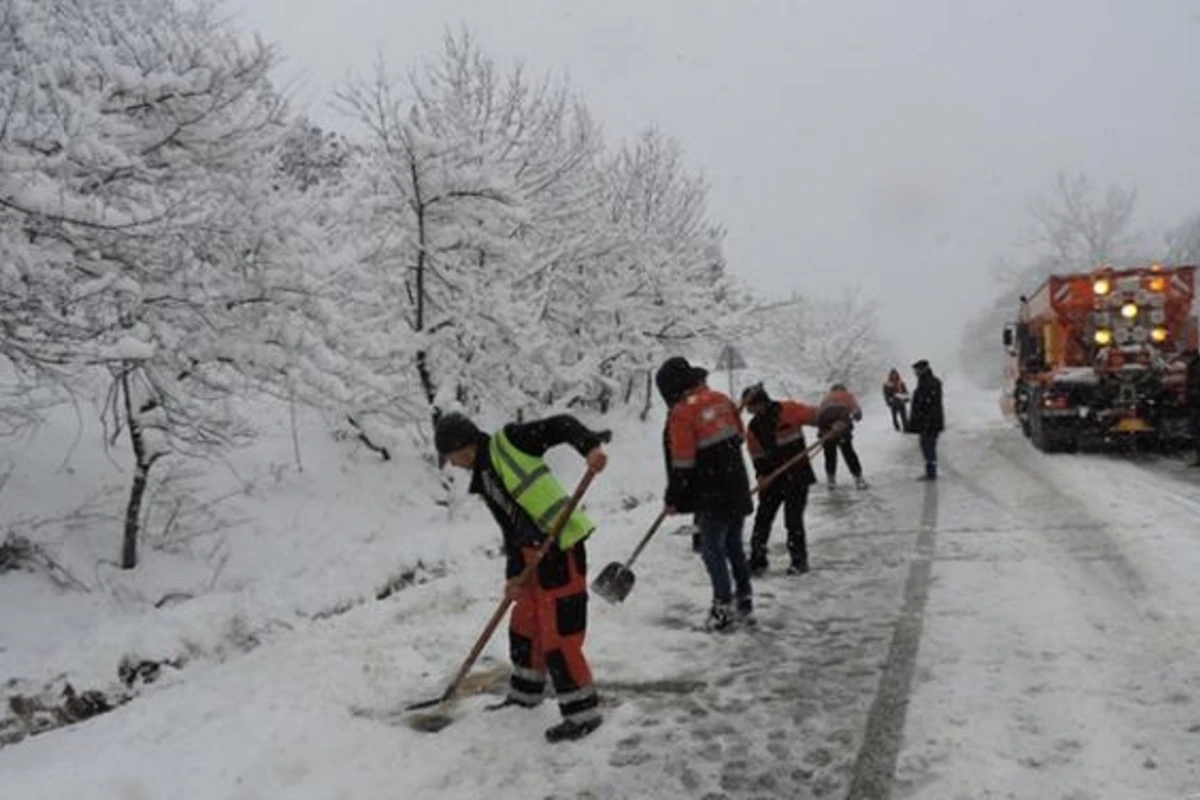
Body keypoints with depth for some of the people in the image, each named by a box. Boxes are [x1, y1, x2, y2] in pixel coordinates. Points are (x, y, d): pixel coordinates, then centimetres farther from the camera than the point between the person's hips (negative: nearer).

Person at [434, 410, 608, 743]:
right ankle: (525, 693, 43)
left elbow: (559, 426, -13)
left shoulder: (508, 441, -6)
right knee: (524, 626, 23)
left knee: (559, 636, -4)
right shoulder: (484, 480, 17)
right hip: (534, 555, 10)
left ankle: (583, 712, 10)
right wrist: (513, 575, 4)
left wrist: (590, 446, -30)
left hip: (561, 549, -10)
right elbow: (511, 528, 13)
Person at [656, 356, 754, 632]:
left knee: (713, 549, 5)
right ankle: (744, 603, 25)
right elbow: (739, 436, 15)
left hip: (711, 497, -7)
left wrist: (673, 500, -5)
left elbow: (681, 464, -15)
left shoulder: (681, 413, -16)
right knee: (734, 546, 18)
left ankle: (723, 607, 8)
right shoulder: (720, 399, 5)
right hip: (738, 490, 7)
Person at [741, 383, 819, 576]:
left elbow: (815, 415, -9)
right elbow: (757, 456, 7)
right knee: (763, 517, 5)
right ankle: (757, 560, 15)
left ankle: (799, 560, 14)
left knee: (793, 519, -3)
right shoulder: (753, 428, 4)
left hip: (798, 475, -5)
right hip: (773, 478, 5)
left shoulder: (789, 410, -12)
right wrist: (761, 475, -7)